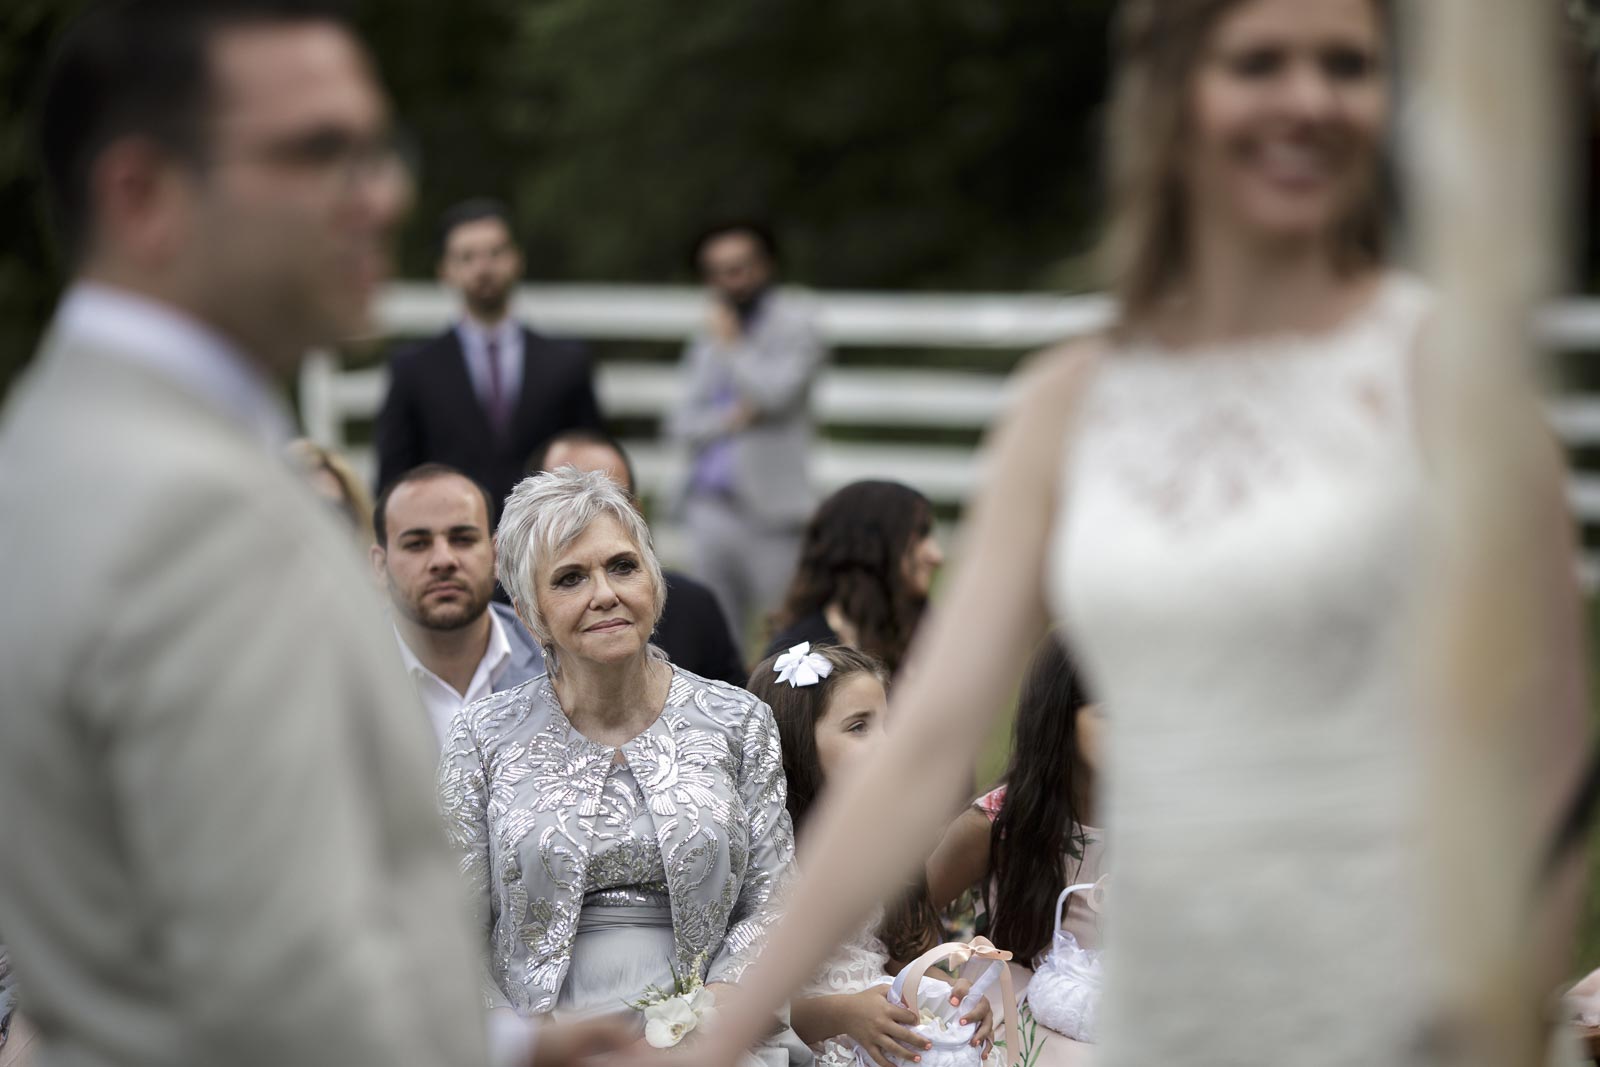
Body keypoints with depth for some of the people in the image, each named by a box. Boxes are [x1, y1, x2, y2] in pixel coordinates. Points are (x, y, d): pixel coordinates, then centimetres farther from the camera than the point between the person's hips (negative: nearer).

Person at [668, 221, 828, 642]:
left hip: (772, 503, -5)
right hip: (712, 503, 5)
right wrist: (727, 420, -7)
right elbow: (683, 422, 12)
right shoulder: (706, 338, 18)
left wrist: (731, 343, -3)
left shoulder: (794, 320, 3)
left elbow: (775, 390, -14)